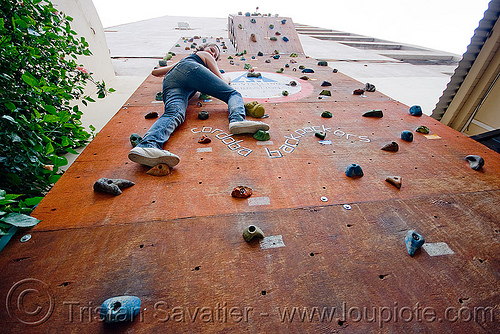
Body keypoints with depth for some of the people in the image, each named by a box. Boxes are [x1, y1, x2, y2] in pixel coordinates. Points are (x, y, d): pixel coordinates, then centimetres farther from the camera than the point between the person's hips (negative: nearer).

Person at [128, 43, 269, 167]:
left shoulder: (179, 61, 48)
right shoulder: (204, 55, 33)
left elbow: (155, 71, 50)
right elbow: (221, 79, 24)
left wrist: (170, 69, 68)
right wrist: (227, 81, 46)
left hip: (169, 82, 5)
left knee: (174, 113, -25)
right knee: (233, 93, -5)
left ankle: (148, 144, -57)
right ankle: (237, 119, -41)